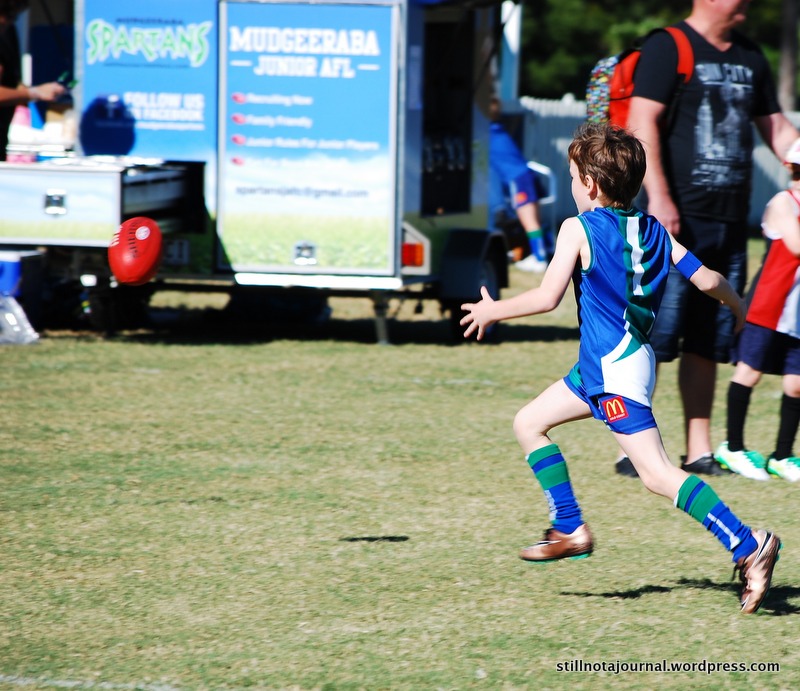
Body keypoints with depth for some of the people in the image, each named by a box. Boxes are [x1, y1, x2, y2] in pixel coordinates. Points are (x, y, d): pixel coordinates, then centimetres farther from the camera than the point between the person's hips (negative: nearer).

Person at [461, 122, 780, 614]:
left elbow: (548, 297, -17)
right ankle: (571, 530, 21)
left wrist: (494, 311, -2)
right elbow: (706, 279, 5)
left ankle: (748, 545, -22)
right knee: (530, 422, 20)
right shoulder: (653, 230, 8)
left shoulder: (579, 229, -11)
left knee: (657, 473, -13)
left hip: (615, 370, -9)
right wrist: (742, 310, 23)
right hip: (613, 365, 9)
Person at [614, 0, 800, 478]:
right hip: (678, 221, -7)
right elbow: (642, 123, -13)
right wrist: (659, 198, -21)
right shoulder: (668, 49, -5)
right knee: (656, 334, -7)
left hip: (730, 223, 7)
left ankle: (700, 451, 14)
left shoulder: (750, 58, 17)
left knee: (707, 343, 10)